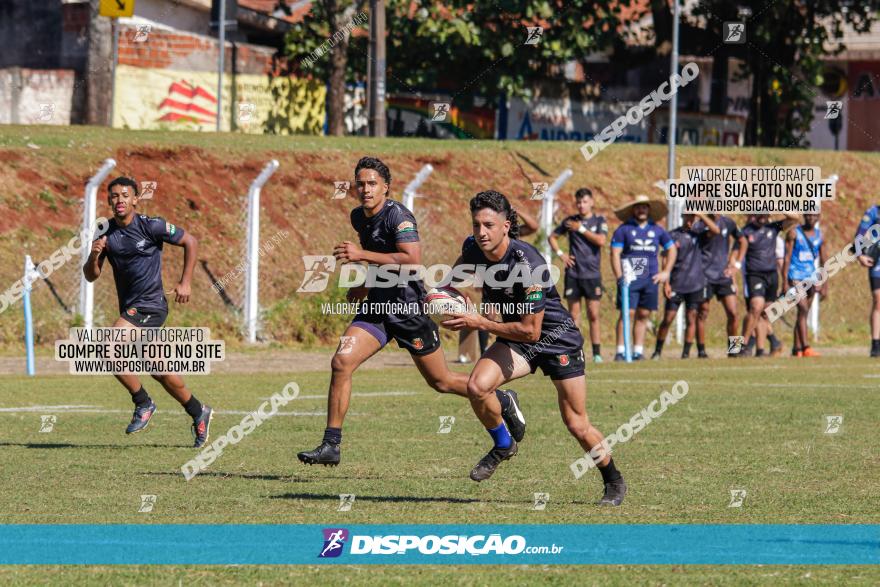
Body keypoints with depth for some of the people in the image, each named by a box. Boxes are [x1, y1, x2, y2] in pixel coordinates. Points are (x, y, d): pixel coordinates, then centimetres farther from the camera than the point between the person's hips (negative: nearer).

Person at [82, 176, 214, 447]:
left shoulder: (151, 226, -12)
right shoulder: (105, 233, 4)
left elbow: (190, 241, -2)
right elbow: (91, 276, 4)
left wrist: (185, 282, -4)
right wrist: (94, 254, -17)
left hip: (150, 305, -7)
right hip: (129, 308, 7)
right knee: (159, 372, 14)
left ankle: (143, 403, -8)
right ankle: (199, 413, 33)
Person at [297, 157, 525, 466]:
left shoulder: (397, 215, -18)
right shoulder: (358, 217, 8)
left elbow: (412, 260, -31)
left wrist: (362, 254, -30)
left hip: (409, 307, -7)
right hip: (377, 306, 7)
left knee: (441, 381, 6)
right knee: (341, 363, -12)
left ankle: (503, 401, 31)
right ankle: (330, 446, -9)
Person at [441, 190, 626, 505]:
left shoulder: (529, 266, -33)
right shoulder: (473, 248, -12)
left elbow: (530, 331, -29)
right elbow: (460, 269, 16)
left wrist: (478, 323, -28)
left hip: (557, 337, -5)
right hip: (515, 338, 5)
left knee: (577, 425, -2)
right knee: (477, 386, -23)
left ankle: (614, 481, 23)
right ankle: (503, 445, 4)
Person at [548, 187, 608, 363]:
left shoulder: (599, 220, 4)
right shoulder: (570, 221, 9)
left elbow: (601, 241, -12)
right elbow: (552, 237, 19)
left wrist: (581, 229, -8)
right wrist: (560, 253, 5)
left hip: (592, 274, -2)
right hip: (573, 274, 2)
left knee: (593, 315, -3)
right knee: (574, 315, 2)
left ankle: (597, 353, -1)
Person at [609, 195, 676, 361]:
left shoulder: (657, 230, 13)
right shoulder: (624, 229, 3)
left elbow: (671, 249, 23)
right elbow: (615, 254, -1)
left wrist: (666, 272, 13)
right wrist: (619, 277, -11)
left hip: (650, 279, 4)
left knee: (643, 316, 5)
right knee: (627, 314, -11)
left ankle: (638, 351, 8)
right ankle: (620, 351, -11)